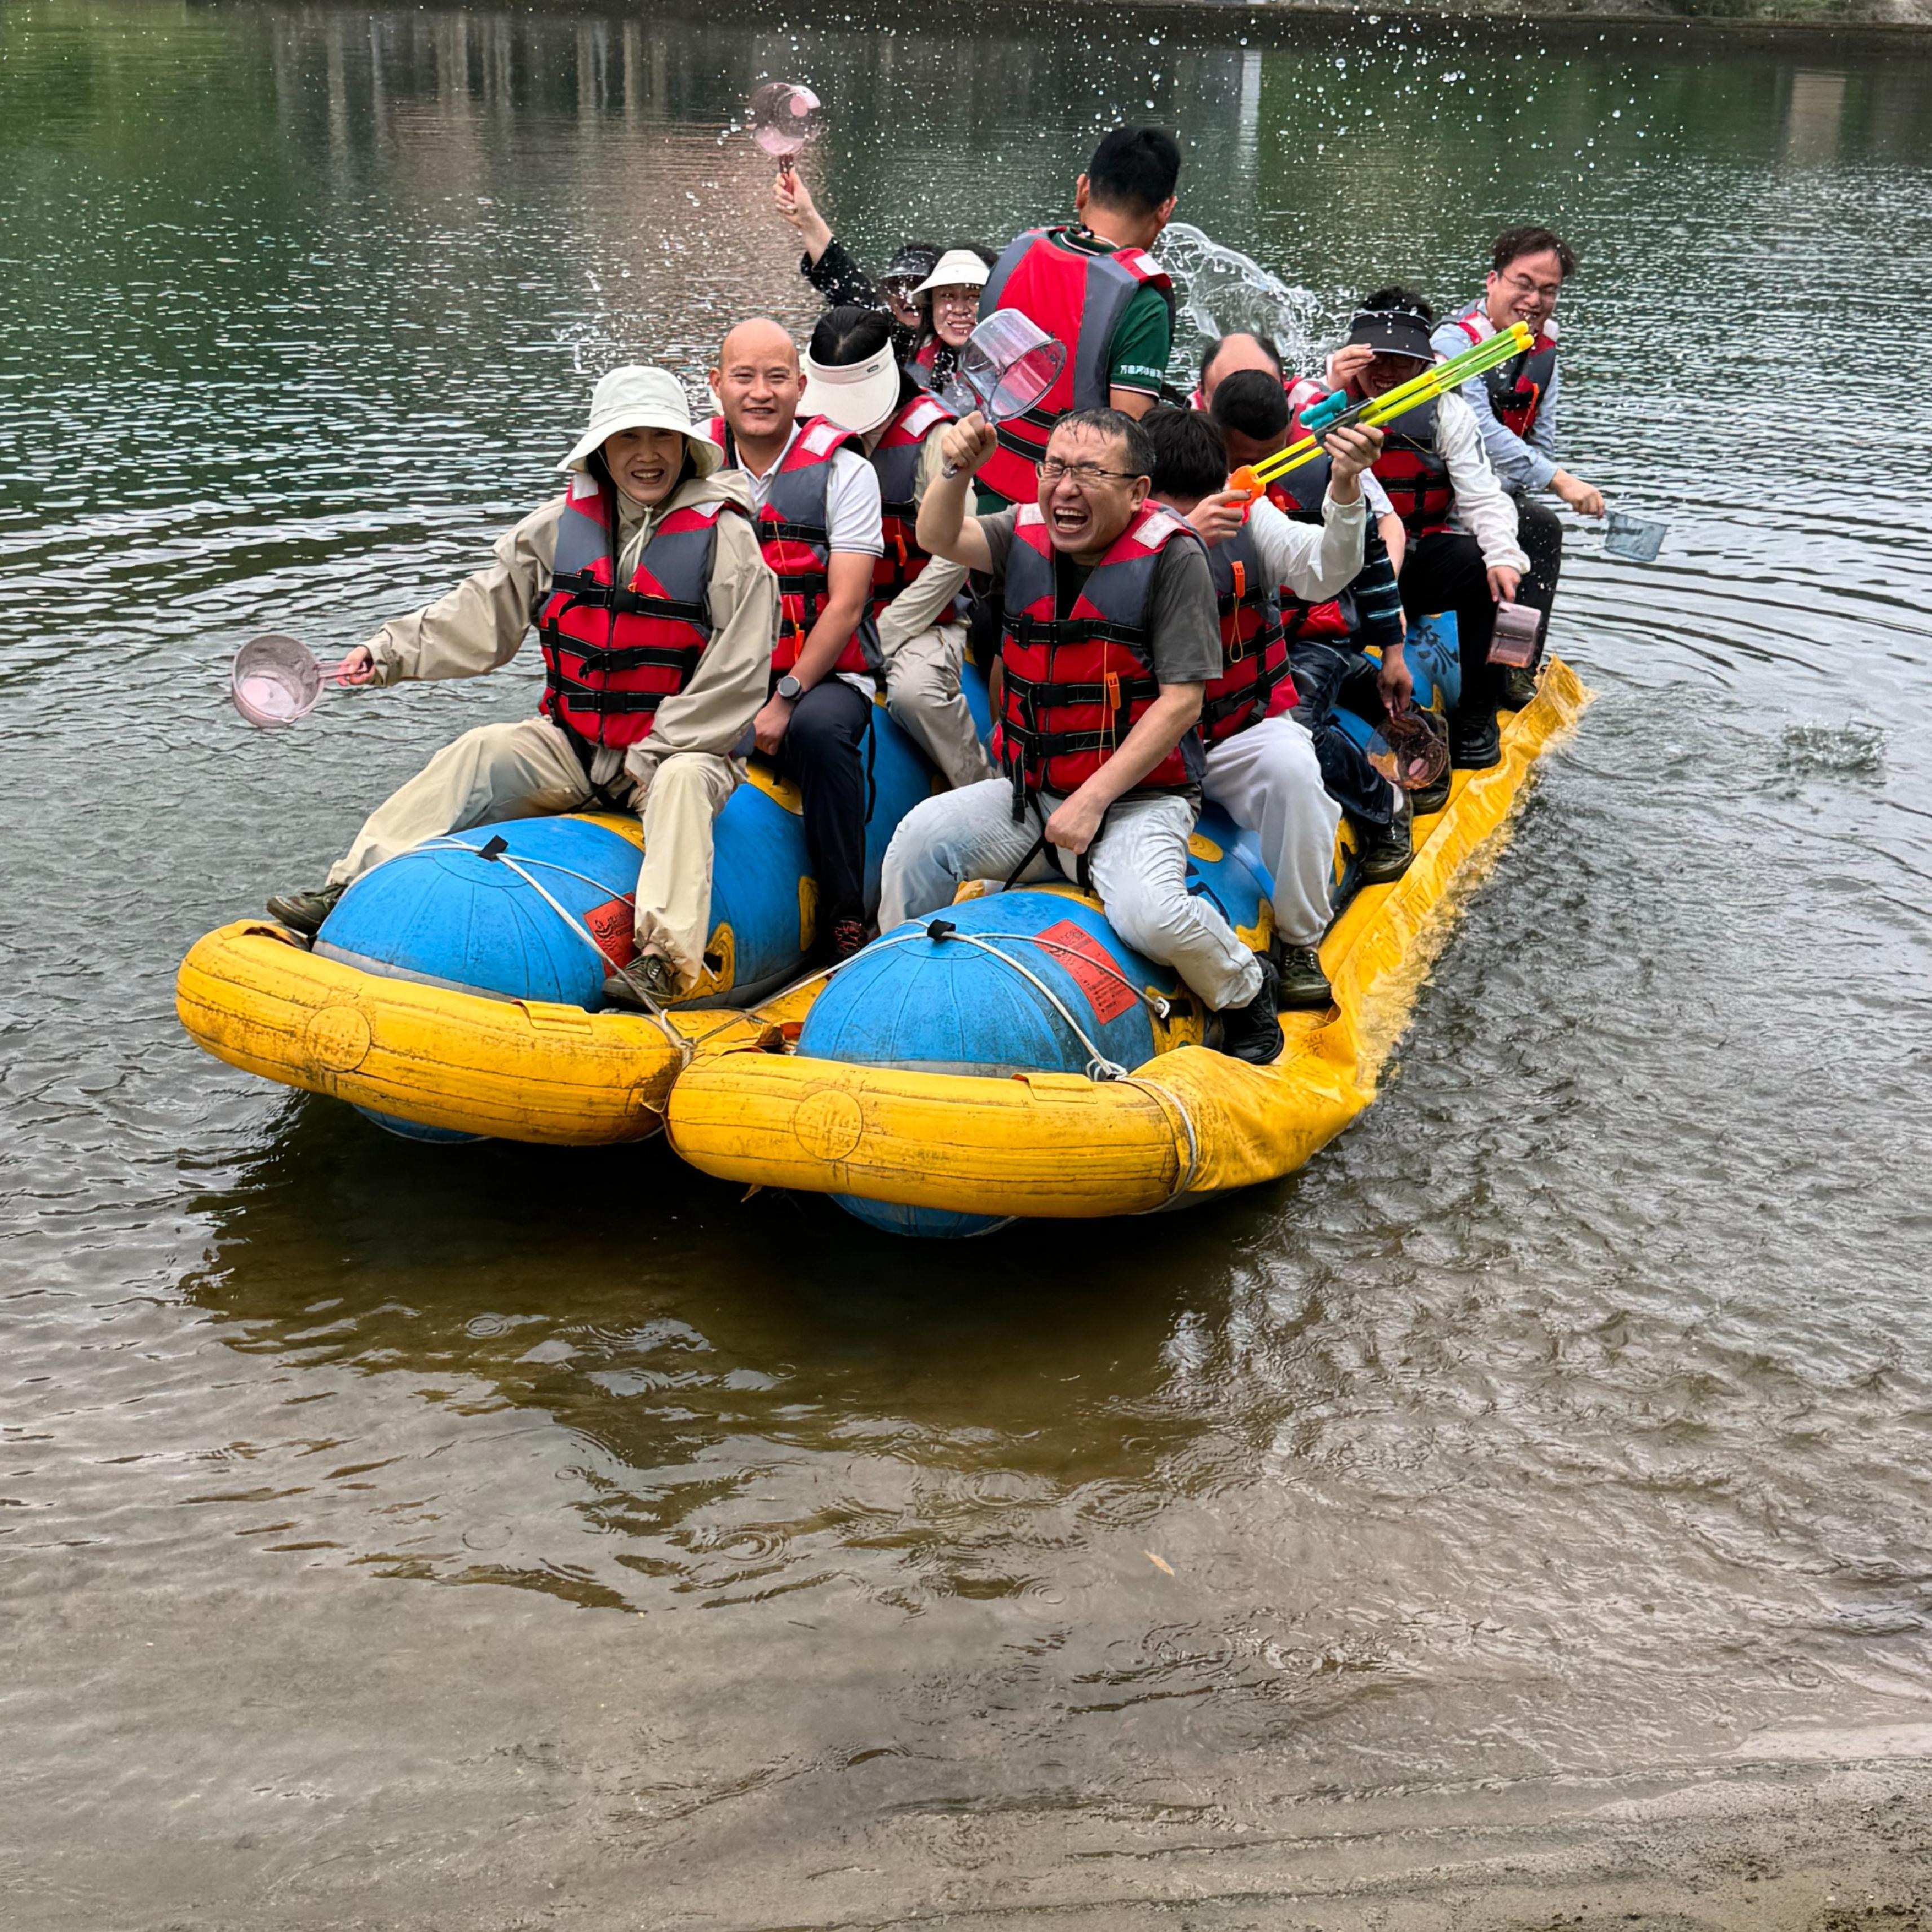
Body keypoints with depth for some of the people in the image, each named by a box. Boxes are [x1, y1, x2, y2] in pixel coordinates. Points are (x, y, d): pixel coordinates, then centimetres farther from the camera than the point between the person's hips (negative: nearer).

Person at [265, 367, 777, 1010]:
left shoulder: (724, 537, -8)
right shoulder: (561, 525, 5)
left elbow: (737, 672, -12)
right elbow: (485, 611, 11)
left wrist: (655, 756, -15)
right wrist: (391, 652, 0)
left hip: (680, 748, -4)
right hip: (571, 747, 4)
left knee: (682, 782, -35)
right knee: (479, 753, -15)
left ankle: (667, 955, -45)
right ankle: (354, 889, -17)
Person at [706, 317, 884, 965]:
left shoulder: (841, 468, -2)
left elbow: (845, 605, -9)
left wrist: (786, 700, -19)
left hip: (825, 675, -3)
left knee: (819, 730, -36)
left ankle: (845, 918, -24)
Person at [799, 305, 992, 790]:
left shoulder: (927, 431, -8)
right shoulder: (810, 427, 6)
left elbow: (953, 555, -14)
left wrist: (880, 637, -16)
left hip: (920, 617, -4)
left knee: (913, 689, -33)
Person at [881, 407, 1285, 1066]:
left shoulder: (1172, 557, -11)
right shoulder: (1025, 535, 4)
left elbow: (1181, 701, -14)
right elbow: (939, 538, -14)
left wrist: (1094, 799, -18)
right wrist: (957, 470, -36)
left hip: (1139, 799, -5)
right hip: (1029, 794, 5)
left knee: (1151, 916, -29)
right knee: (923, 834, -16)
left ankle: (1246, 992, 5)